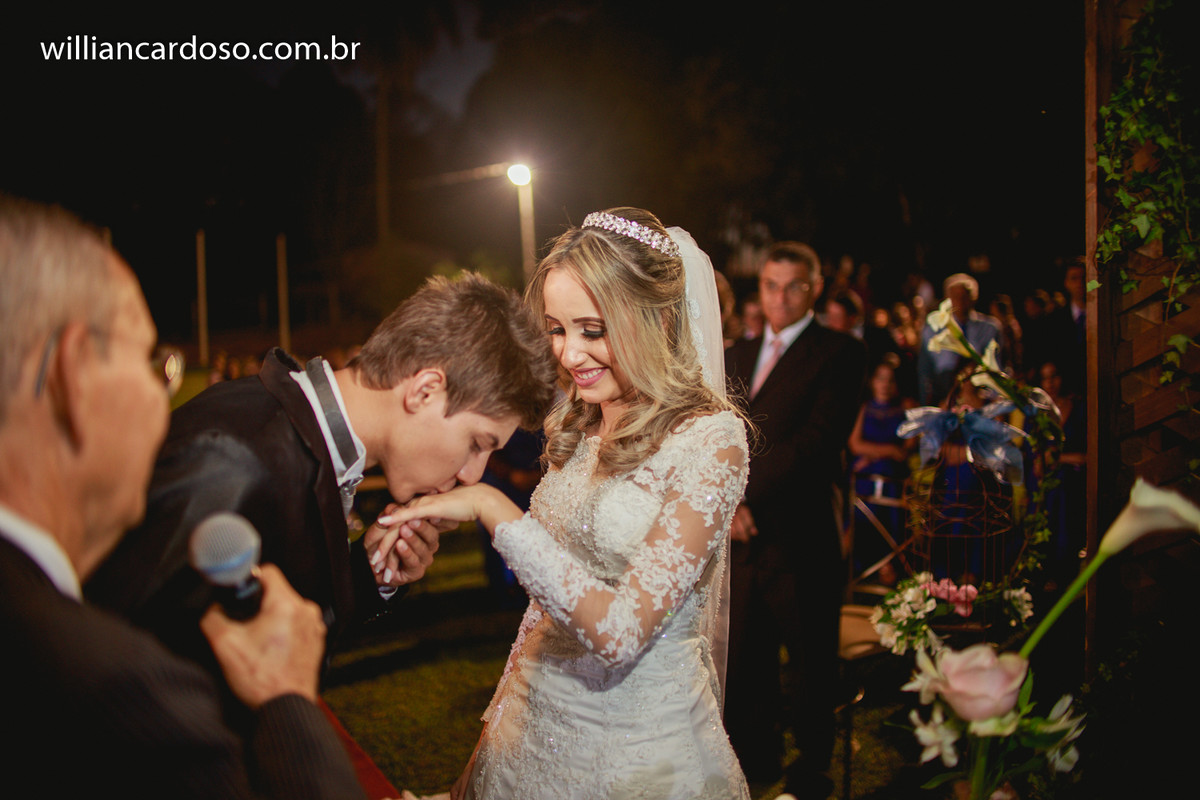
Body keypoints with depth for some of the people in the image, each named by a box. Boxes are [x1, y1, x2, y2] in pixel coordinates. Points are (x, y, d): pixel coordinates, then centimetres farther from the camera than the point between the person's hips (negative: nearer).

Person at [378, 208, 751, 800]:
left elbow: (619, 632, -25)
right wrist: (505, 715, 9)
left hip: (640, 747, -5)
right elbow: (550, 594, 9)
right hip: (536, 728, 6)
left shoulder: (709, 440, -19)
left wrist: (492, 510, -24)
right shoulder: (573, 422, 1)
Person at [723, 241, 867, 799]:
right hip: (742, 535, 6)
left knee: (811, 666, 9)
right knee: (744, 664, 15)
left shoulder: (839, 354, -6)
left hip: (802, 537, -6)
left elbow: (817, 438, -17)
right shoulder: (737, 356, 16)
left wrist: (748, 495, -18)